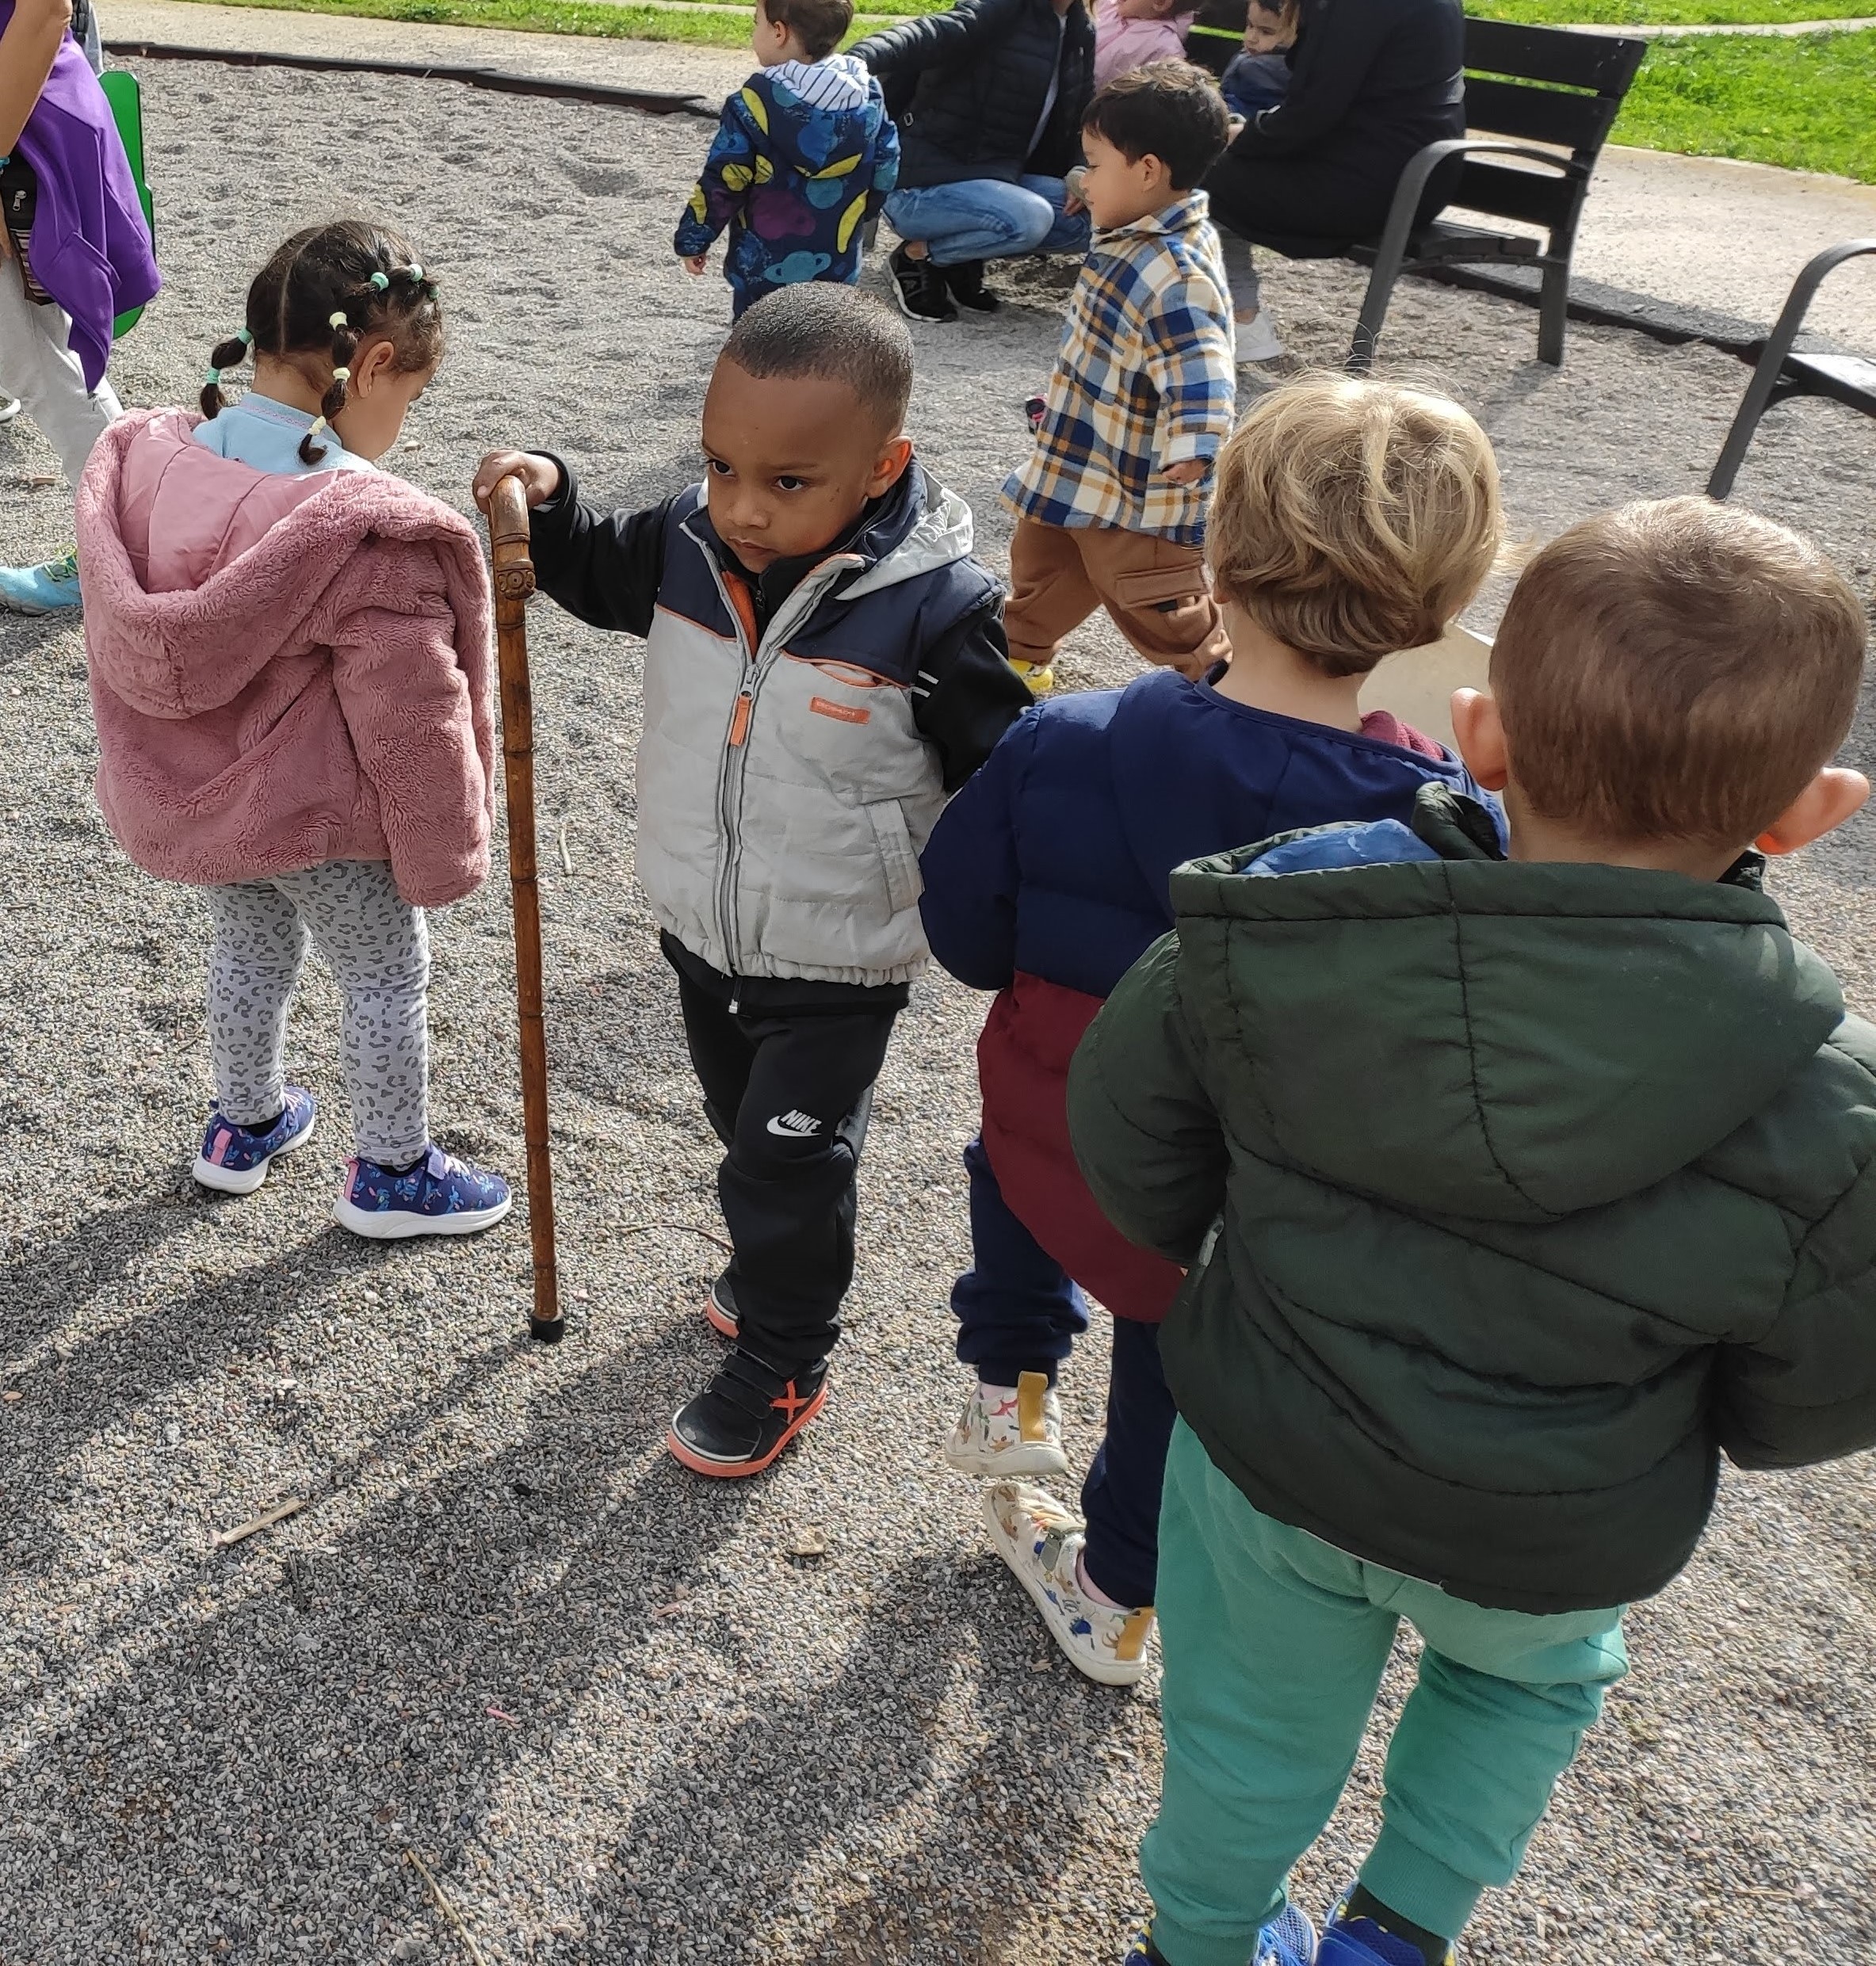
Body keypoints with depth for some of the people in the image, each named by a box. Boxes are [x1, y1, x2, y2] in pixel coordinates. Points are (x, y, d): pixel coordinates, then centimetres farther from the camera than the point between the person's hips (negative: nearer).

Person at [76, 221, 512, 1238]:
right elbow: (409, 721, -22)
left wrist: (166, 775, 19)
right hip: (323, 819, -6)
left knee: (248, 948, 28)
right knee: (387, 975, 16)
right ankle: (390, 1172, 32)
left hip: (185, 799, 7)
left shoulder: (144, 460, -9)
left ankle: (243, 1124, 49)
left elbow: (126, 650, 4)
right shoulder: (369, 534, -31)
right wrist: (443, 854, -8)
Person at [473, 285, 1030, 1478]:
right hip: (700, 932, 6)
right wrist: (548, 502, -7)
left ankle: (782, 1366, 31)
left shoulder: (936, 609, -26)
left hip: (840, 967, -5)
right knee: (745, 1128, 26)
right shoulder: (688, 546, -11)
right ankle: (779, 1264, 55)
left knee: (789, 1159, 7)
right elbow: (600, 574, 11)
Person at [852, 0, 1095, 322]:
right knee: (1030, 219, -31)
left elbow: (1081, 116, 15)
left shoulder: (1081, 32, 9)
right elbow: (938, 33, -32)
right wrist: (859, 59, -51)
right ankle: (918, 256, -7)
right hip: (921, 187, -8)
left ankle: (963, 261, 3)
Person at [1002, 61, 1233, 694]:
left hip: (1137, 484, -10)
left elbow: (1201, 375, -35)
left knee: (1157, 602, 2)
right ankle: (1023, 654, 47)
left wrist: (1191, 448, -50)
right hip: (1080, 460, 10)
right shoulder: (1136, 240, 3)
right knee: (1042, 555, 25)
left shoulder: (1176, 275, -29)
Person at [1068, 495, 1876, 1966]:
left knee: (1254, 1731, 29)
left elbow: (1130, 1135, -10)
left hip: (1263, 1459, 1)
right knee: (1533, 1681, 36)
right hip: (1545, 1549, -1)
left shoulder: (1278, 924, -25)